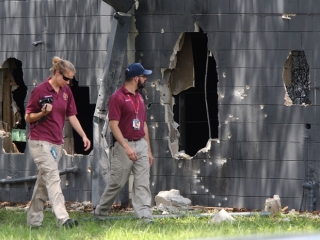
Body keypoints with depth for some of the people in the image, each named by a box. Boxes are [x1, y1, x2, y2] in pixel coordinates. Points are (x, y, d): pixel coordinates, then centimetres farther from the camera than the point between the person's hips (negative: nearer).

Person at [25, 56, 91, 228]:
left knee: (43, 181, 11)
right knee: (53, 179, -17)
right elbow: (28, 117, -6)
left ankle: (33, 220, 17)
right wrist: (42, 113, -24)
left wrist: (83, 136, 5)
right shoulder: (40, 90, -11)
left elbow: (71, 116, 15)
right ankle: (63, 219, -26)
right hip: (40, 141, -7)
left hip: (56, 143, 7)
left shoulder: (66, 91, 9)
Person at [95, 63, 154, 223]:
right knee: (117, 182, 0)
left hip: (141, 145, 7)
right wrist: (126, 147, -24)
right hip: (124, 145, -7)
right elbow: (114, 125, -16)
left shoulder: (139, 98, 16)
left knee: (143, 183, -2)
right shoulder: (117, 97, -10)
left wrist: (148, 150, 17)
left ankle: (145, 216, -7)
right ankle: (100, 213, 17)